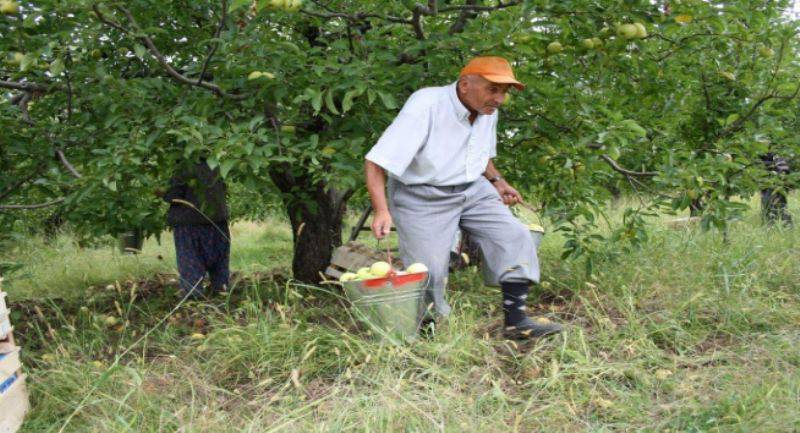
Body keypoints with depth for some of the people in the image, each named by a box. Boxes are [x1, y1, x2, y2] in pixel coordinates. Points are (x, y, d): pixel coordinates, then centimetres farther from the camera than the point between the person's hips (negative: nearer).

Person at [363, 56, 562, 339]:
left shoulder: (487, 111, 1)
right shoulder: (426, 106, -24)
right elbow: (376, 161, -26)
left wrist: (497, 181, 4)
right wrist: (382, 211, -37)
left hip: (472, 189, 6)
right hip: (423, 197, -6)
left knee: (516, 238, -10)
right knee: (429, 272, -15)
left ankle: (516, 321, -6)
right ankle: (425, 327, 15)